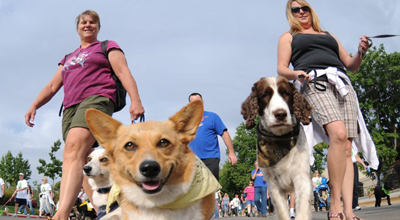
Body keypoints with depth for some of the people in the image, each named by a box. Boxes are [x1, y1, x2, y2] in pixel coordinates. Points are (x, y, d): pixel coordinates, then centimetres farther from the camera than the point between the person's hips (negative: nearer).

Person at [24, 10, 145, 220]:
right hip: (71, 108, 7)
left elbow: (123, 72, 2)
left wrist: (135, 100, -14)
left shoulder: (107, 47, 16)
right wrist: (34, 105, 10)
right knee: (84, 163, -3)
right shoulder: (68, 58, 31)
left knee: (73, 150, -29)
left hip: (97, 99, -7)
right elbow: (52, 86, 27)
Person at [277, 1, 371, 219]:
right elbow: (281, 69, 10)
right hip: (315, 83, -4)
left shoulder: (328, 35, 33)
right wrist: (295, 74, -12)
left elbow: (351, 65, 29)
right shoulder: (288, 37, 24)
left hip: (342, 83, 4)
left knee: (346, 149, -12)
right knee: (339, 134, -29)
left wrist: (360, 53, 7)